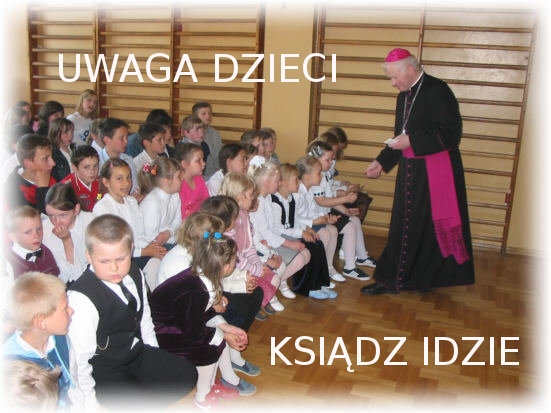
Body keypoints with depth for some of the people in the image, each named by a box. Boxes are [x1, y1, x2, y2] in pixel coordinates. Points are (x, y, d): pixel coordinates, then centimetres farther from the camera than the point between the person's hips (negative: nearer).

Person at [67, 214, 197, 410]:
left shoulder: (135, 274, -3)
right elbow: (79, 357, -21)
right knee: (138, 405, -23)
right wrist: (90, 405, -17)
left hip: (137, 351, 7)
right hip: (104, 371, -7)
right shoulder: (81, 298, -25)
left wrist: (156, 358, 15)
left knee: (187, 373, 2)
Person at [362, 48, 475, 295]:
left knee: (431, 224, 2)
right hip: (410, 170, 8)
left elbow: (450, 134, -20)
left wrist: (412, 141, -23)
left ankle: (422, 279, 15)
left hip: (436, 171, -8)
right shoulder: (404, 96, 12)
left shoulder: (437, 91, -14)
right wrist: (382, 162, 12)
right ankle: (391, 279, 22)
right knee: (403, 225, 12)